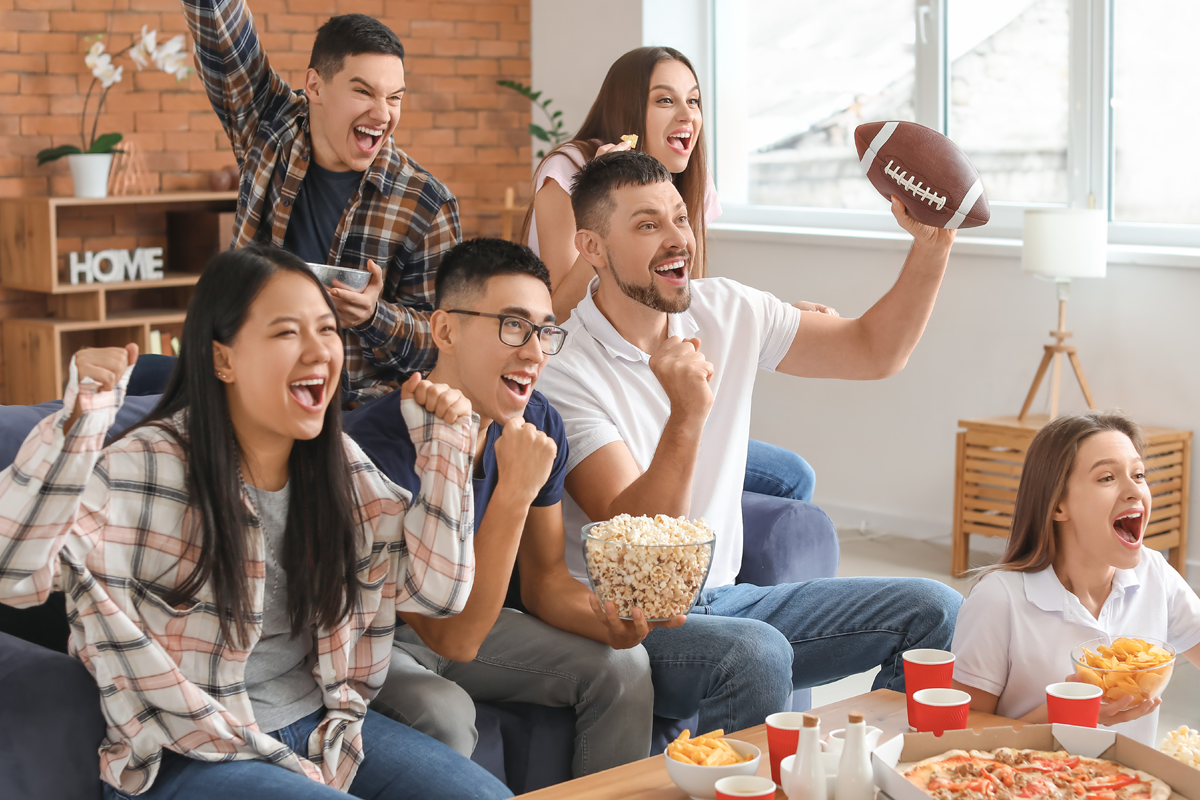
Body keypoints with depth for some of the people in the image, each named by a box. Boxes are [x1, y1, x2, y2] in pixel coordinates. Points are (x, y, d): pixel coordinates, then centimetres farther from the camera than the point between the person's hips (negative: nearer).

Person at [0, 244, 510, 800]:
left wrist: (442, 445, -5)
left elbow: (435, 588, 1)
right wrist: (78, 421, -36)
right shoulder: (148, 468, -16)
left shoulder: (340, 465, 3)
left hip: (322, 723, 6)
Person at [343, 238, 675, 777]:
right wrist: (515, 491, -40)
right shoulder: (378, 447, -32)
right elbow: (455, 638, -34)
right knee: (444, 713, -35)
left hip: (469, 617, 7)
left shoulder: (538, 426, -10)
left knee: (621, 665, -7)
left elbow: (544, 579, 1)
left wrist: (604, 617, -22)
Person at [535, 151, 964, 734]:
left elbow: (874, 351, 8)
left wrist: (932, 246, -6)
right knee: (754, 653, -37)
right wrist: (687, 416, -36)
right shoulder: (561, 368, -15)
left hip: (721, 597, 7)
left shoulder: (727, 311, 5)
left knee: (934, 612, -6)